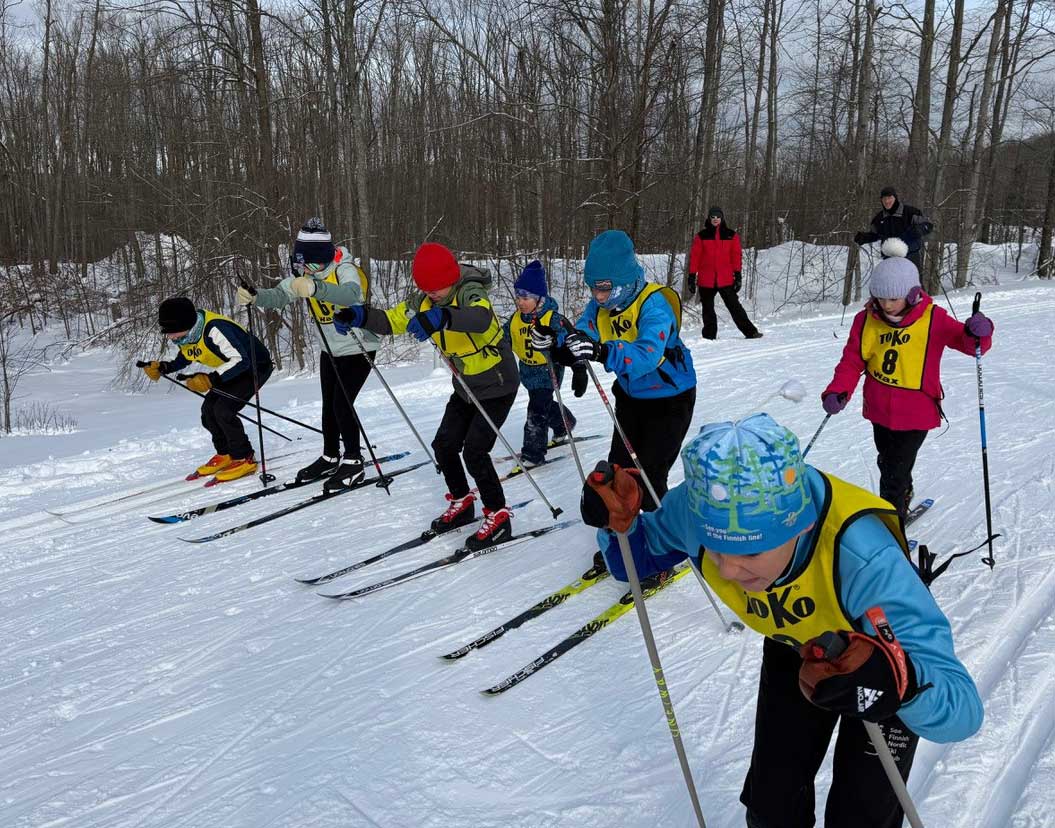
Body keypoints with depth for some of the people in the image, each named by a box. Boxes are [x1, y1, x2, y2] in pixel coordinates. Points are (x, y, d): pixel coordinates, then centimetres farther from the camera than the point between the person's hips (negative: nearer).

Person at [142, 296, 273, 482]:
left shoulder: (214, 330, -35)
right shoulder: (186, 334, -7)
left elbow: (241, 360, -34)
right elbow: (184, 359, 13)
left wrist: (211, 379, -40)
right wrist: (161, 367, -4)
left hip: (256, 366, -9)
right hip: (235, 369, 9)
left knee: (223, 410, -18)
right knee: (208, 409, 3)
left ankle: (244, 459, -4)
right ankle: (225, 454, 20)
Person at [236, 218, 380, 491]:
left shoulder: (345, 269, -25)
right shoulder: (302, 273, -4)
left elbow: (352, 294, -48)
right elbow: (279, 295, -13)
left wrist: (315, 288, -64)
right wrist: (254, 296, -35)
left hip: (358, 348, -7)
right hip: (329, 349, 7)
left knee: (342, 404, -11)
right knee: (328, 404, 12)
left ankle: (353, 462, 4)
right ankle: (331, 457, 28)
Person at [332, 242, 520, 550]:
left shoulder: (470, 292, -26)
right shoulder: (425, 301, -4)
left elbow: (481, 318, -49)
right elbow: (392, 320, -4)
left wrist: (442, 317, -67)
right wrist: (360, 316, -25)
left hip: (497, 384, -8)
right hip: (465, 387, 8)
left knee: (474, 451, -14)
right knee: (444, 445, 7)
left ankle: (498, 516, 3)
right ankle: (462, 502, 28)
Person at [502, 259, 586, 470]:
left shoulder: (553, 320, -23)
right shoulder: (515, 319, -5)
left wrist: (579, 372, -21)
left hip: (548, 371, -7)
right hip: (527, 371, 7)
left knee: (537, 411, -11)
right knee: (545, 404, 23)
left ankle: (533, 453, -2)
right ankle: (563, 425, 51)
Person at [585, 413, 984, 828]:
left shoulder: (864, 556, -45)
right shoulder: (701, 508, -33)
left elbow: (961, 709, -42)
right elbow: (642, 555, -10)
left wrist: (899, 681, -64)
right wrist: (619, 524, -32)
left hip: (890, 647, -3)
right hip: (796, 647, 3)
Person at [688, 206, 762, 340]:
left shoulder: (731, 235, 6)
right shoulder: (701, 236, 5)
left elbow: (736, 255, 6)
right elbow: (694, 256, 4)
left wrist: (738, 275, -1)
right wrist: (692, 277, -1)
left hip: (726, 279, -1)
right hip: (706, 280, 1)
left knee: (734, 306, -2)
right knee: (707, 309, 7)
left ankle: (750, 331, 2)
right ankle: (709, 336, 15)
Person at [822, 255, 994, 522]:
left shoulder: (932, 319, -15)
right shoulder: (866, 320, -8)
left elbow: (965, 340, -14)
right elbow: (852, 360, -4)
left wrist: (977, 332, -39)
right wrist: (837, 391, -19)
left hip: (915, 414, -4)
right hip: (880, 411, 5)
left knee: (894, 474, -3)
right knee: (887, 464, 25)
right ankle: (903, 501, 53)